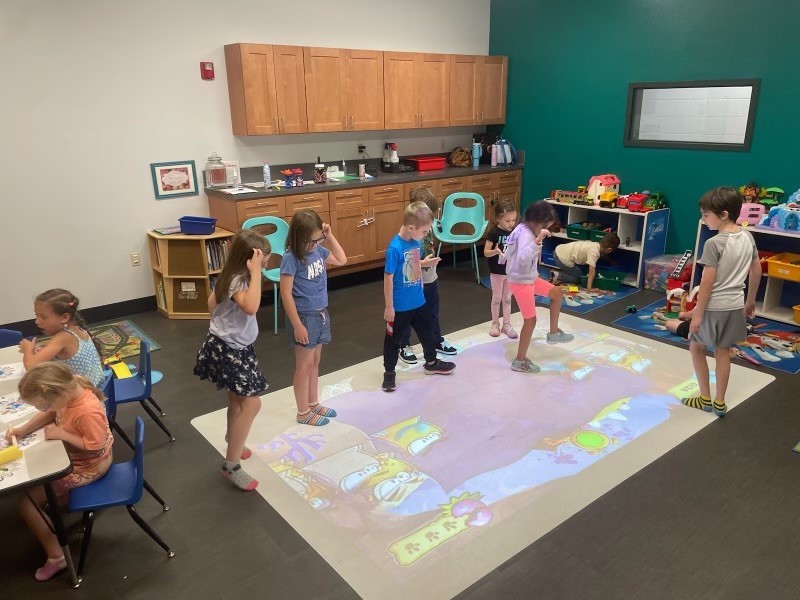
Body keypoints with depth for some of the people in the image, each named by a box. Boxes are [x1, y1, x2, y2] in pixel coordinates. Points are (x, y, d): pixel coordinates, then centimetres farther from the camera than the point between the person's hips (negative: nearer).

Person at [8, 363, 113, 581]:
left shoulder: (88, 411, -40)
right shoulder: (69, 388, -14)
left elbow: (94, 446, -31)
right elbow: (49, 414, 5)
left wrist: (61, 434, -27)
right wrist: (23, 429, -6)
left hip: (88, 467, -9)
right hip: (73, 455, 9)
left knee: (26, 502, -3)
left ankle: (56, 557, 8)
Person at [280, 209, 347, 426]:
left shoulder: (318, 250, 0)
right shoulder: (291, 258, -20)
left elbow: (341, 260, 15)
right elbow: (286, 294, -19)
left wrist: (330, 236, 2)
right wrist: (297, 325, -19)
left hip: (321, 314, 7)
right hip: (304, 317, -7)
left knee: (315, 362, 19)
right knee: (304, 365, 5)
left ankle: (313, 403, 34)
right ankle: (303, 413, 19)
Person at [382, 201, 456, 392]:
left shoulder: (415, 242, -2)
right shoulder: (395, 248, -25)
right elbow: (388, 278, -20)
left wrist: (425, 263, -1)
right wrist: (389, 307, -17)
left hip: (418, 301, 8)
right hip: (400, 305, -7)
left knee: (427, 331, 22)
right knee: (394, 339, 10)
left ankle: (431, 363, 44)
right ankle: (389, 372, 28)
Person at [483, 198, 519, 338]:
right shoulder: (494, 233, -16)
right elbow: (486, 252, -14)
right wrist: (496, 251, -34)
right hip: (497, 271, -4)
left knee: (507, 298, 14)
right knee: (496, 298, 10)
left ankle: (507, 325, 24)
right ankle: (495, 324, 25)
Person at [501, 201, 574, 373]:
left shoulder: (526, 229, 4)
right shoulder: (525, 233, -25)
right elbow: (522, 259, -43)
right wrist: (538, 240, -45)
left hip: (529, 278, 10)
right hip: (520, 282, -10)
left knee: (557, 293, 20)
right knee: (530, 320, -1)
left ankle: (553, 332, 31)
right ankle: (520, 361, 13)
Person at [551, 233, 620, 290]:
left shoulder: (595, 244, 6)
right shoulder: (594, 252, -19)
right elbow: (592, 271, -23)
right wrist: (589, 288, -21)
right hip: (562, 258, -9)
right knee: (579, 278, 6)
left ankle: (557, 274, 13)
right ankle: (558, 276, -4)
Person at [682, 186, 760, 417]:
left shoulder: (714, 244, -22)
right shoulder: (748, 237, 0)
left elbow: (707, 282, -20)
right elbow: (757, 271, 10)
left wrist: (698, 313, -13)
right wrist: (750, 300, 22)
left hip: (713, 307, -6)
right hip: (735, 306, 6)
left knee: (696, 347, 14)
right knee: (723, 351, 16)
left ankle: (705, 399, 21)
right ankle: (720, 403, 23)